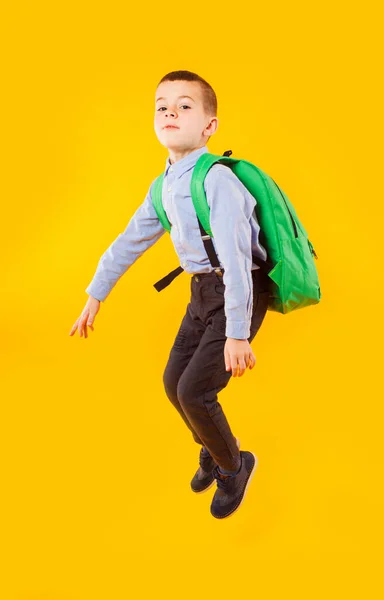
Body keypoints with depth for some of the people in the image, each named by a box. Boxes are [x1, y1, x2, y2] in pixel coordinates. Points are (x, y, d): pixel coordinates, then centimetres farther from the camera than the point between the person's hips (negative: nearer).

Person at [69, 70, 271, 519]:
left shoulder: (218, 180, -24)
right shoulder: (164, 186, 2)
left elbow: (235, 258, -28)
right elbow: (130, 240, 12)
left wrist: (237, 334, -29)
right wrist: (94, 297, 16)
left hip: (240, 292, -8)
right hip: (203, 292, 8)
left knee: (195, 390, -10)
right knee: (173, 381, 13)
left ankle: (234, 466, 19)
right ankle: (213, 450, 41)